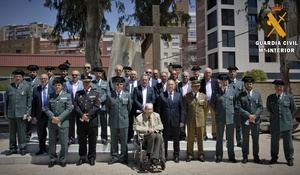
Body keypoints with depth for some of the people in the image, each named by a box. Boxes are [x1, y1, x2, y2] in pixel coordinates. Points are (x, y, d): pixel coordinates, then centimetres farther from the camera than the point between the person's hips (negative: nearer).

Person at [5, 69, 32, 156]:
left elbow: (29, 100, -2)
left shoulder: (27, 86, -1)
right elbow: (6, 100, 12)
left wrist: (27, 113, -7)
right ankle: (12, 148, 23)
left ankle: (22, 148, 13)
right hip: (11, 113, 4)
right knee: (12, 132, 11)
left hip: (21, 113, -3)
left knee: (21, 132, 1)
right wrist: (6, 112, 10)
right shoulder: (9, 87, 9)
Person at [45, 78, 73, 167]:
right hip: (52, 123, 3)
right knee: (52, 142, 10)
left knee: (64, 143, 2)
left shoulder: (67, 95, 3)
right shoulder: (50, 96, 10)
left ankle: (62, 159, 16)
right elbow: (47, 108, 4)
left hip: (63, 123, -2)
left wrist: (60, 118, -13)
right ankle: (53, 159, 23)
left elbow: (69, 108, -5)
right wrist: (52, 117, -12)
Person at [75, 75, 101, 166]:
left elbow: (96, 106, -5)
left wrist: (88, 115, -16)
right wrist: (82, 115, -14)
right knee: (81, 140, 9)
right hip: (81, 121, 2)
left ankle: (91, 158, 17)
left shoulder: (95, 94, 6)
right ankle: (82, 157, 21)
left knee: (92, 141, 5)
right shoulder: (78, 93, 11)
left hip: (92, 121, -1)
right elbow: (76, 106, 0)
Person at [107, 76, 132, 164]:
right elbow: (107, 108, 7)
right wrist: (112, 115, 9)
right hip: (113, 121, 0)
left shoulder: (127, 95, 1)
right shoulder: (110, 95, -2)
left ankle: (123, 157, 20)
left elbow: (129, 107, 10)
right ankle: (114, 156, 22)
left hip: (124, 121, 0)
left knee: (124, 141, 8)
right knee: (114, 141, 10)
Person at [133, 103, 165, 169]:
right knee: (153, 135, -36)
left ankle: (154, 157, -34)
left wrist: (154, 129, -8)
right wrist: (147, 129, -16)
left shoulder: (156, 115, 14)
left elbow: (161, 126, 13)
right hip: (145, 137, -2)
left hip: (156, 134, 3)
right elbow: (136, 127, -7)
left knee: (159, 137, -34)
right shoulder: (139, 118, 3)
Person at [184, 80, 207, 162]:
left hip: (200, 120, 1)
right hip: (190, 121, -1)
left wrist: (202, 103, 3)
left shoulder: (203, 96, 8)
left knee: (200, 138, 9)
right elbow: (184, 109, 5)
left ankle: (200, 155, 21)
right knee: (190, 138, 6)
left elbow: (205, 107, 18)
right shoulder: (186, 96, 3)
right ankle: (190, 155, 18)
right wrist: (186, 119, 3)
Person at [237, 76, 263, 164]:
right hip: (245, 120, -1)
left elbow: (260, 107, 3)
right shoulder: (241, 95, 2)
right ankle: (245, 157, 17)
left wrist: (255, 115, -11)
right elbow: (239, 107, -5)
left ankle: (256, 157, 20)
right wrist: (248, 115, -14)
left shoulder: (257, 94, 9)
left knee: (255, 139, 9)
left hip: (256, 120, 2)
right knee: (245, 139, 6)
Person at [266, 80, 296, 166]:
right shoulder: (270, 97, 4)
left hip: (286, 123, -1)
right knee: (274, 142, 10)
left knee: (288, 142, 5)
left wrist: (286, 116, 10)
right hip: (274, 123, 2)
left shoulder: (289, 97, 0)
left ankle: (290, 159, 17)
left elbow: (293, 108, 10)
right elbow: (268, 108, 17)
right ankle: (274, 158, 23)